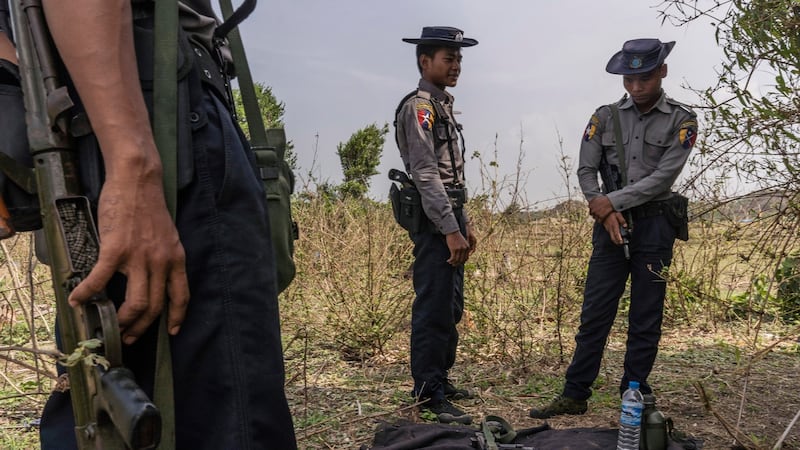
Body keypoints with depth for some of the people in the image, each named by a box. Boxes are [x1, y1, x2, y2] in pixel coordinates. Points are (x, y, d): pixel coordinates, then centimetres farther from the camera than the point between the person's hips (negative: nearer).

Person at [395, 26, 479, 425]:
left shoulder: (443, 107, 19)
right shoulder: (419, 107, -11)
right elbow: (426, 175, -20)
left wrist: (465, 223, 19)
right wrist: (450, 230, -23)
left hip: (450, 218, 10)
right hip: (434, 223, -10)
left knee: (451, 307, 15)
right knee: (434, 309, -6)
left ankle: (439, 379, 27)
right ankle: (430, 395, 3)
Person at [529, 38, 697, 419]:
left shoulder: (681, 120, -1)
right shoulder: (605, 116, 6)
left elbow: (663, 177, -10)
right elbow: (586, 170, 3)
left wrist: (613, 200, -13)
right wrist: (604, 211, -12)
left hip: (654, 226, -1)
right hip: (611, 226, 2)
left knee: (646, 318, 6)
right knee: (594, 314, 2)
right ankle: (574, 396, 9)